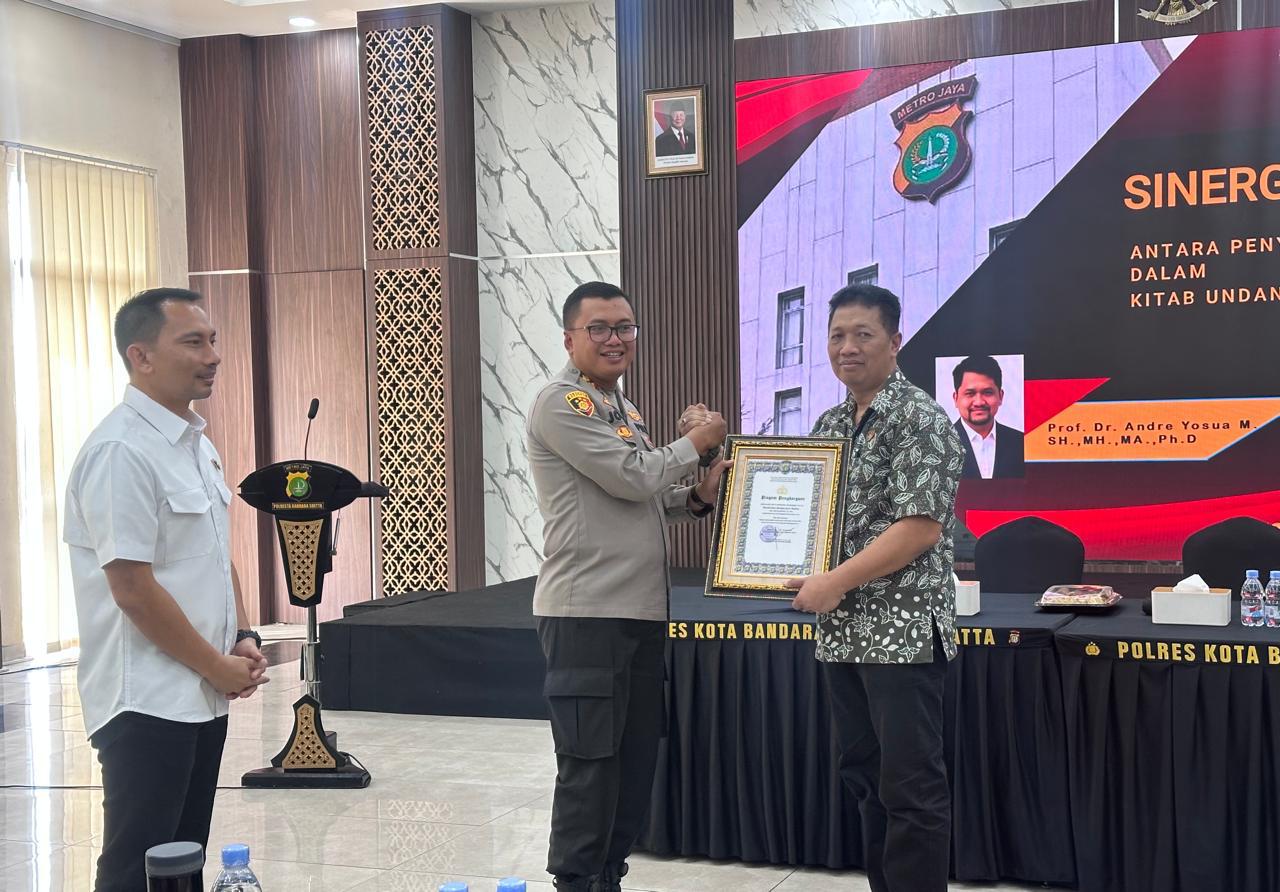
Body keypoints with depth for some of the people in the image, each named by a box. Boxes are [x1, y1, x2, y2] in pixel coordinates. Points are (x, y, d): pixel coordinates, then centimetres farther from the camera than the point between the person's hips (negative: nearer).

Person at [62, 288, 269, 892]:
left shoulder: (197, 445, 11)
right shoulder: (122, 451, -17)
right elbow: (134, 590, -20)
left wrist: (243, 639, 7)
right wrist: (218, 667, -12)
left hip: (202, 697, 9)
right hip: (147, 703, -9)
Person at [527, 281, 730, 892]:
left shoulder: (626, 411, 18)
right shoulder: (561, 403, -10)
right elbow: (631, 477, -18)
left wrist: (697, 497, 6)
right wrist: (695, 442, -3)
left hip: (643, 610, 9)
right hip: (586, 611, -9)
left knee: (636, 758, 13)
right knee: (589, 762, -4)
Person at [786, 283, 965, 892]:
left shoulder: (919, 419, -11)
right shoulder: (830, 424, 13)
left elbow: (921, 526, -18)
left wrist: (836, 582, -18)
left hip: (902, 629, -8)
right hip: (842, 631, 8)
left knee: (911, 786, -2)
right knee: (865, 775, 15)